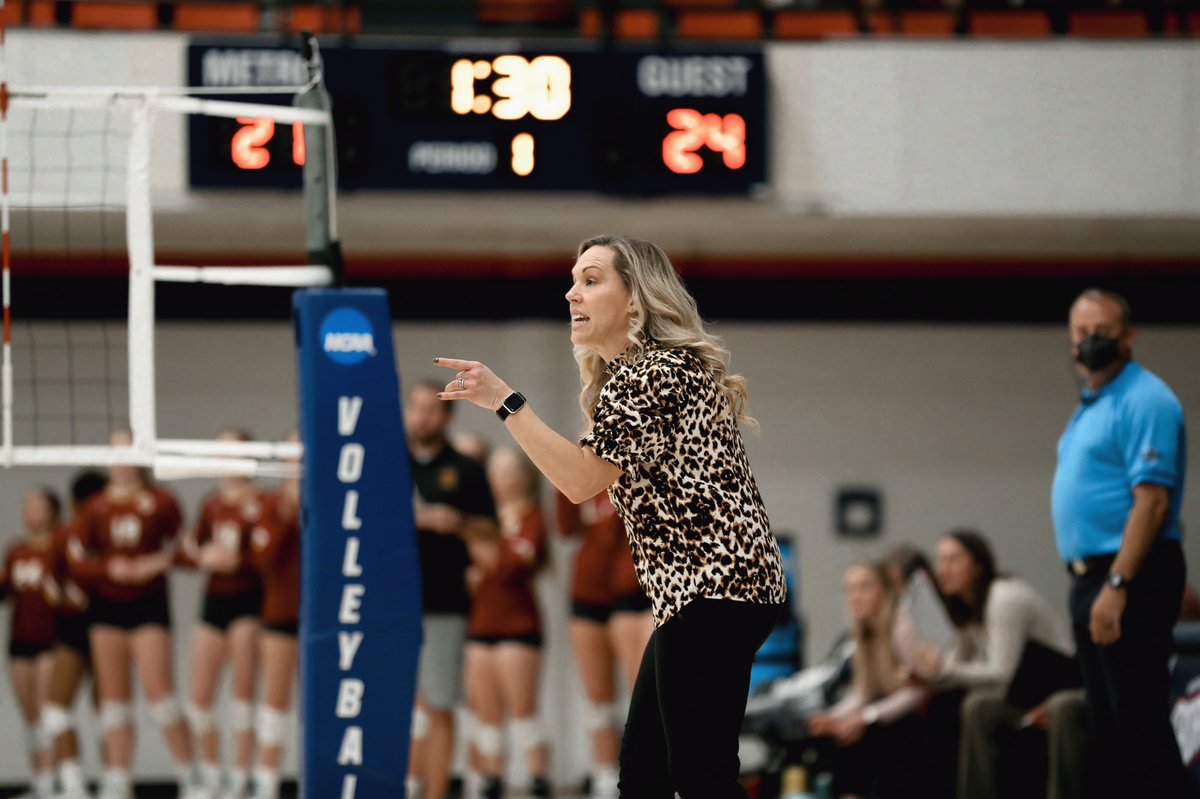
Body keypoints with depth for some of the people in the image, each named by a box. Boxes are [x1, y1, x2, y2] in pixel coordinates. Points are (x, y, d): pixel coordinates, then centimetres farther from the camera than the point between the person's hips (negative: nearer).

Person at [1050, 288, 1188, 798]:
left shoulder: (1144, 400, -11)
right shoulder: (1089, 406, 19)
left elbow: (1151, 501, -19)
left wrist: (1117, 585, -24)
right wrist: (1088, 584, 16)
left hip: (1131, 578, -10)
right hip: (1092, 579, 10)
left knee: (1140, 726, -11)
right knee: (1108, 726, 10)